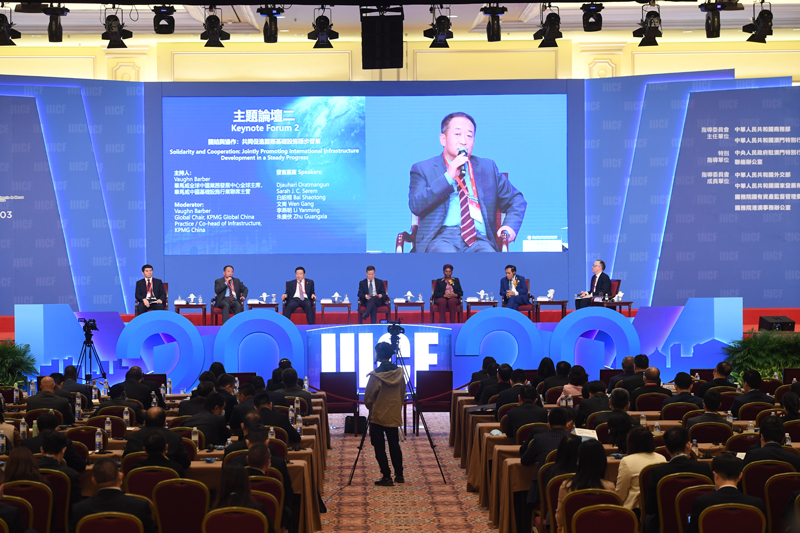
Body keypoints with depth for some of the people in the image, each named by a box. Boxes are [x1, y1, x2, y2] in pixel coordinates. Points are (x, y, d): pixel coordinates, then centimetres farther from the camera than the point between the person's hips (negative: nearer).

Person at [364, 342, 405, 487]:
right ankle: (399, 475, 19)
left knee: (379, 447, 3)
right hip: (394, 416, 5)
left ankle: (386, 477, 1)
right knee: (394, 445, 16)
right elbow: (403, 394, 8)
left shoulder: (376, 375, -17)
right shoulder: (399, 373, -2)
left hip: (378, 416, -5)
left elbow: (368, 398, -11)